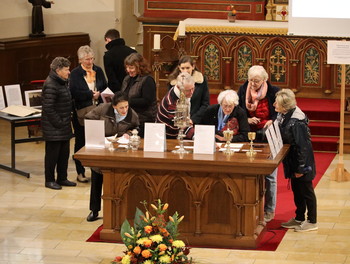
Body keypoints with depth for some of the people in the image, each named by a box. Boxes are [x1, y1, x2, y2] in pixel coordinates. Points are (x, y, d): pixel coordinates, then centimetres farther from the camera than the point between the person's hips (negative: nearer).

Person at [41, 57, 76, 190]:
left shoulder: (62, 83, 12)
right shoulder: (50, 85, -19)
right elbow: (48, 108, -23)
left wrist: (66, 123, 15)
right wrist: (58, 123, -19)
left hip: (64, 127, 9)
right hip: (53, 128, -9)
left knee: (64, 153, 14)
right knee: (52, 153, 0)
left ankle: (62, 178, 24)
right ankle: (49, 180, 10)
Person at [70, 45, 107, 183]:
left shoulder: (98, 71, 10)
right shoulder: (75, 73, -4)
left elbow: (105, 88, 11)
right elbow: (74, 93, -14)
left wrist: (99, 94, -11)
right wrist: (91, 94, -15)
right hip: (81, 112, -3)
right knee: (81, 142, 4)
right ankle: (80, 173, 12)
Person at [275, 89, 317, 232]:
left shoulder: (296, 122, -27)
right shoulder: (283, 117, -1)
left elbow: (302, 146, -24)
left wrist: (300, 168, -21)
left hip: (302, 160, -9)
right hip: (291, 160, 9)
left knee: (306, 191, 5)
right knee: (296, 190, 19)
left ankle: (312, 221, 18)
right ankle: (299, 219, 32)